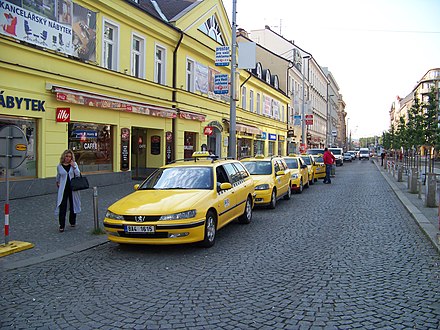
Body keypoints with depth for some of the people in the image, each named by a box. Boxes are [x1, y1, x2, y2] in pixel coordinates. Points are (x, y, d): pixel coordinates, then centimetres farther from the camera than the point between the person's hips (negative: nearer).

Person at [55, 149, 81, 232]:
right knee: (62, 207, -7)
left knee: (73, 205, 11)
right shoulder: (59, 166, 3)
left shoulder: (74, 164, 4)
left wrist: (74, 166, -13)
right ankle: (62, 226, -3)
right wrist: (57, 183, 17)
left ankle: (72, 222, 29)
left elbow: (78, 174, -5)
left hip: (73, 188, 1)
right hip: (63, 189, -1)